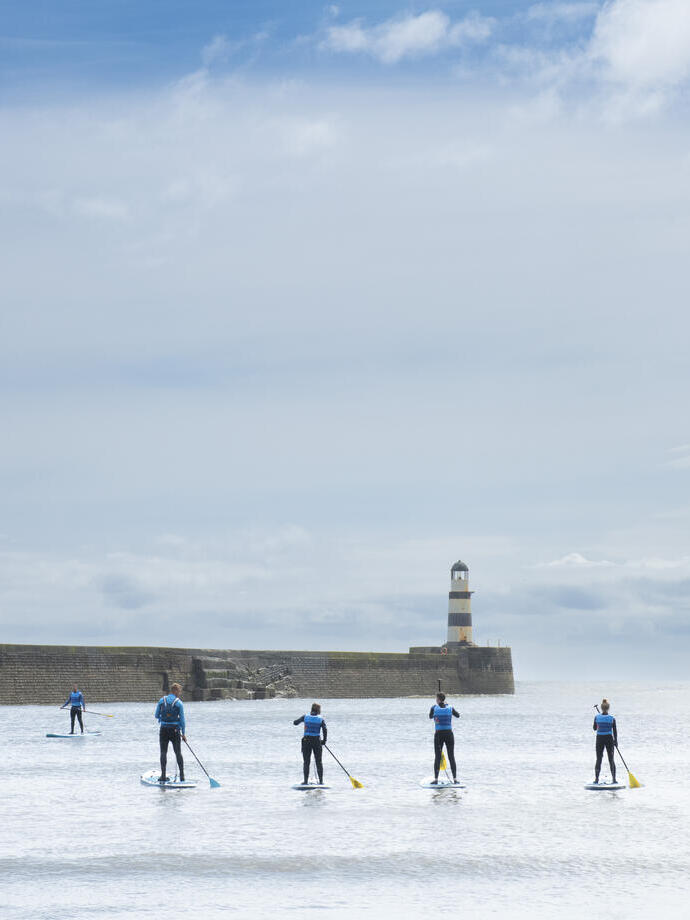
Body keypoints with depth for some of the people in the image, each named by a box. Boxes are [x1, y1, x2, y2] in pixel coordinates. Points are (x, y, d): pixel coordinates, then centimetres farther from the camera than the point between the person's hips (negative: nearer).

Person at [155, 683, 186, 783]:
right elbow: (182, 719, -4)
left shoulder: (162, 700, 1)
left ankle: (163, 776, -2)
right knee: (178, 753, 7)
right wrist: (183, 733, 3)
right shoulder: (178, 702, -5)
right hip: (175, 730, -1)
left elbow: (156, 715, 5)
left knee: (163, 752, 5)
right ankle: (182, 776, 7)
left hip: (164, 729, 1)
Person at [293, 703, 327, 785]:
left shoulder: (305, 717, 0)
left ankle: (306, 781, 3)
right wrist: (324, 740, 3)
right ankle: (321, 780, 8)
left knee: (306, 762, 7)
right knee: (319, 762, 10)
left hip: (306, 741, 0)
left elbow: (295, 723, 5)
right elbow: (325, 730, -8)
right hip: (317, 741, 0)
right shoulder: (321, 719, -1)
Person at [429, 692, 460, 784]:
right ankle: (455, 779, 5)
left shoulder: (434, 708, -5)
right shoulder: (450, 708, -1)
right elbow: (458, 715, 19)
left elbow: (430, 717, 17)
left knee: (437, 757, 5)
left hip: (438, 734, -1)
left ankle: (436, 779, 2)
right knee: (451, 757, 6)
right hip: (449, 734, 1)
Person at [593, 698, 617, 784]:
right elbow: (615, 731, -2)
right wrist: (616, 741, 8)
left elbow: (594, 728, 6)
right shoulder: (612, 718, -8)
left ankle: (596, 778, 3)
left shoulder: (597, 717, -6)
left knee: (598, 759, 7)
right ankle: (613, 778, 7)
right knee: (611, 759, 8)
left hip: (599, 739, 1)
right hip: (609, 739, -1)